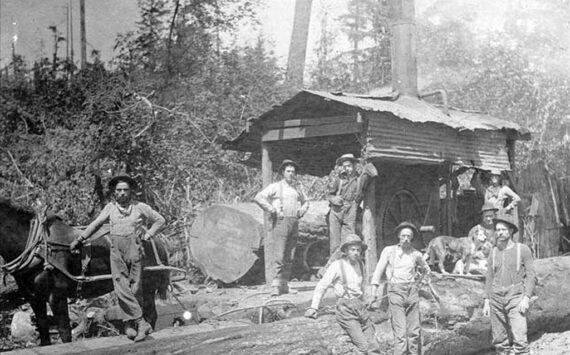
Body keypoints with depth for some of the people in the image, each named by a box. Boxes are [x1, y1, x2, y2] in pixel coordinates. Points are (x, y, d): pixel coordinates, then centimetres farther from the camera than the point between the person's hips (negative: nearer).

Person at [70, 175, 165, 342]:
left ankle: (132, 324, 9)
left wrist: (148, 235, 5)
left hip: (134, 248, -1)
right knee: (121, 288, -11)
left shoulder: (140, 207, 4)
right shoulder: (110, 208, 10)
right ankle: (142, 323, -12)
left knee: (135, 288, 0)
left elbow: (160, 220, 15)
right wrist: (79, 239, 23)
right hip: (116, 251, 1)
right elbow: (95, 224, 21)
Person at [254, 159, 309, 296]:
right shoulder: (276, 187, 1)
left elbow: (305, 201, 34)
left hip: (294, 223, 6)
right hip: (280, 222, -6)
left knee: (289, 257, 6)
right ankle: (276, 286, -14)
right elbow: (259, 197, -7)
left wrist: (302, 210, 14)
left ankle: (284, 284, 12)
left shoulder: (297, 188, 18)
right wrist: (272, 210, -10)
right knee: (279, 256, -12)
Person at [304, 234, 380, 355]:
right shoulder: (337, 265, -5)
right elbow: (322, 286, -4)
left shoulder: (360, 264, 13)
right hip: (346, 309, -6)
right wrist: (313, 307, -10)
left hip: (361, 307, 6)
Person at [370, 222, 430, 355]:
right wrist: (374, 289, -8)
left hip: (412, 292, 3)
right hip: (395, 291, -3)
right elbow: (379, 270, 1)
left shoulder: (416, 254, 10)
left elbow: (426, 270, 29)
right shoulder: (389, 251, 3)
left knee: (414, 330, 3)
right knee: (400, 331, -10)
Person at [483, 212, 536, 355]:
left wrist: (526, 298, -13)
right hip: (496, 299, 4)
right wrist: (487, 301, 8)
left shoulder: (523, 250, 0)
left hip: (515, 299, -4)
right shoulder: (494, 253, 11)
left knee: (519, 339, -14)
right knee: (500, 341, 4)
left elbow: (531, 276, -3)